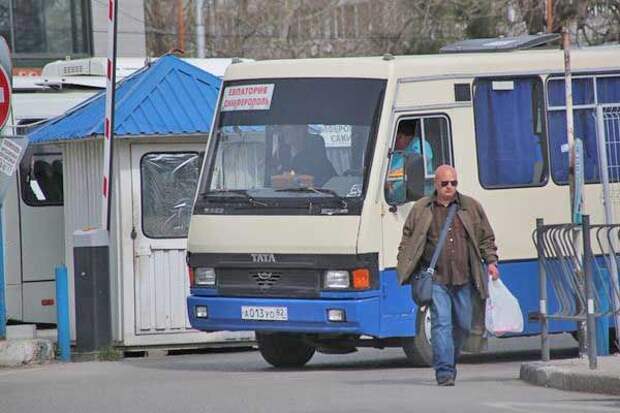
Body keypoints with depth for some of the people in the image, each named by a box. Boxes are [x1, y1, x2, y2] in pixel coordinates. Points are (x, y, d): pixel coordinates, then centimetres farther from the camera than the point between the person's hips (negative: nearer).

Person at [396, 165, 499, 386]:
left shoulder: (471, 207, 12)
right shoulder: (421, 210, 7)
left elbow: (486, 237, 17)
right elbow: (407, 240, 10)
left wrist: (490, 261, 4)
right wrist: (404, 268, 0)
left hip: (464, 279, 3)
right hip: (436, 279, -3)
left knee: (463, 325, 8)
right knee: (441, 323, -11)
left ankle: (450, 362, 30)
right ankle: (444, 371, -12)